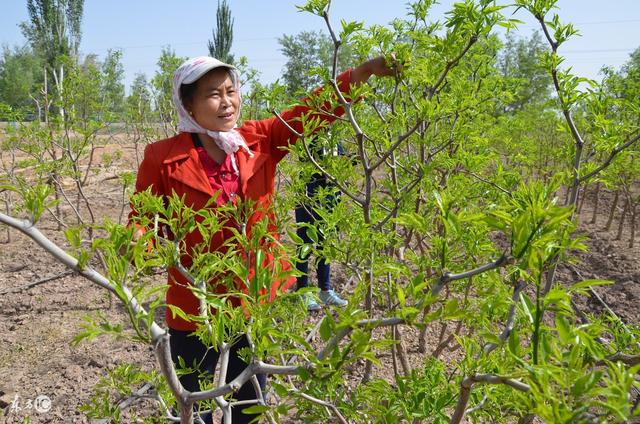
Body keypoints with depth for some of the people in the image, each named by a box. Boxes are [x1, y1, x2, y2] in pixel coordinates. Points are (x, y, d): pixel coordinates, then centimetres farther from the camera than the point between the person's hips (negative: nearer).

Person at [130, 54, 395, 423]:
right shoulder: (163, 157, -11)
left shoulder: (260, 142, -3)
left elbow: (312, 111, -10)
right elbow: (144, 220, -5)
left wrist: (367, 70, -23)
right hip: (195, 310, -3)